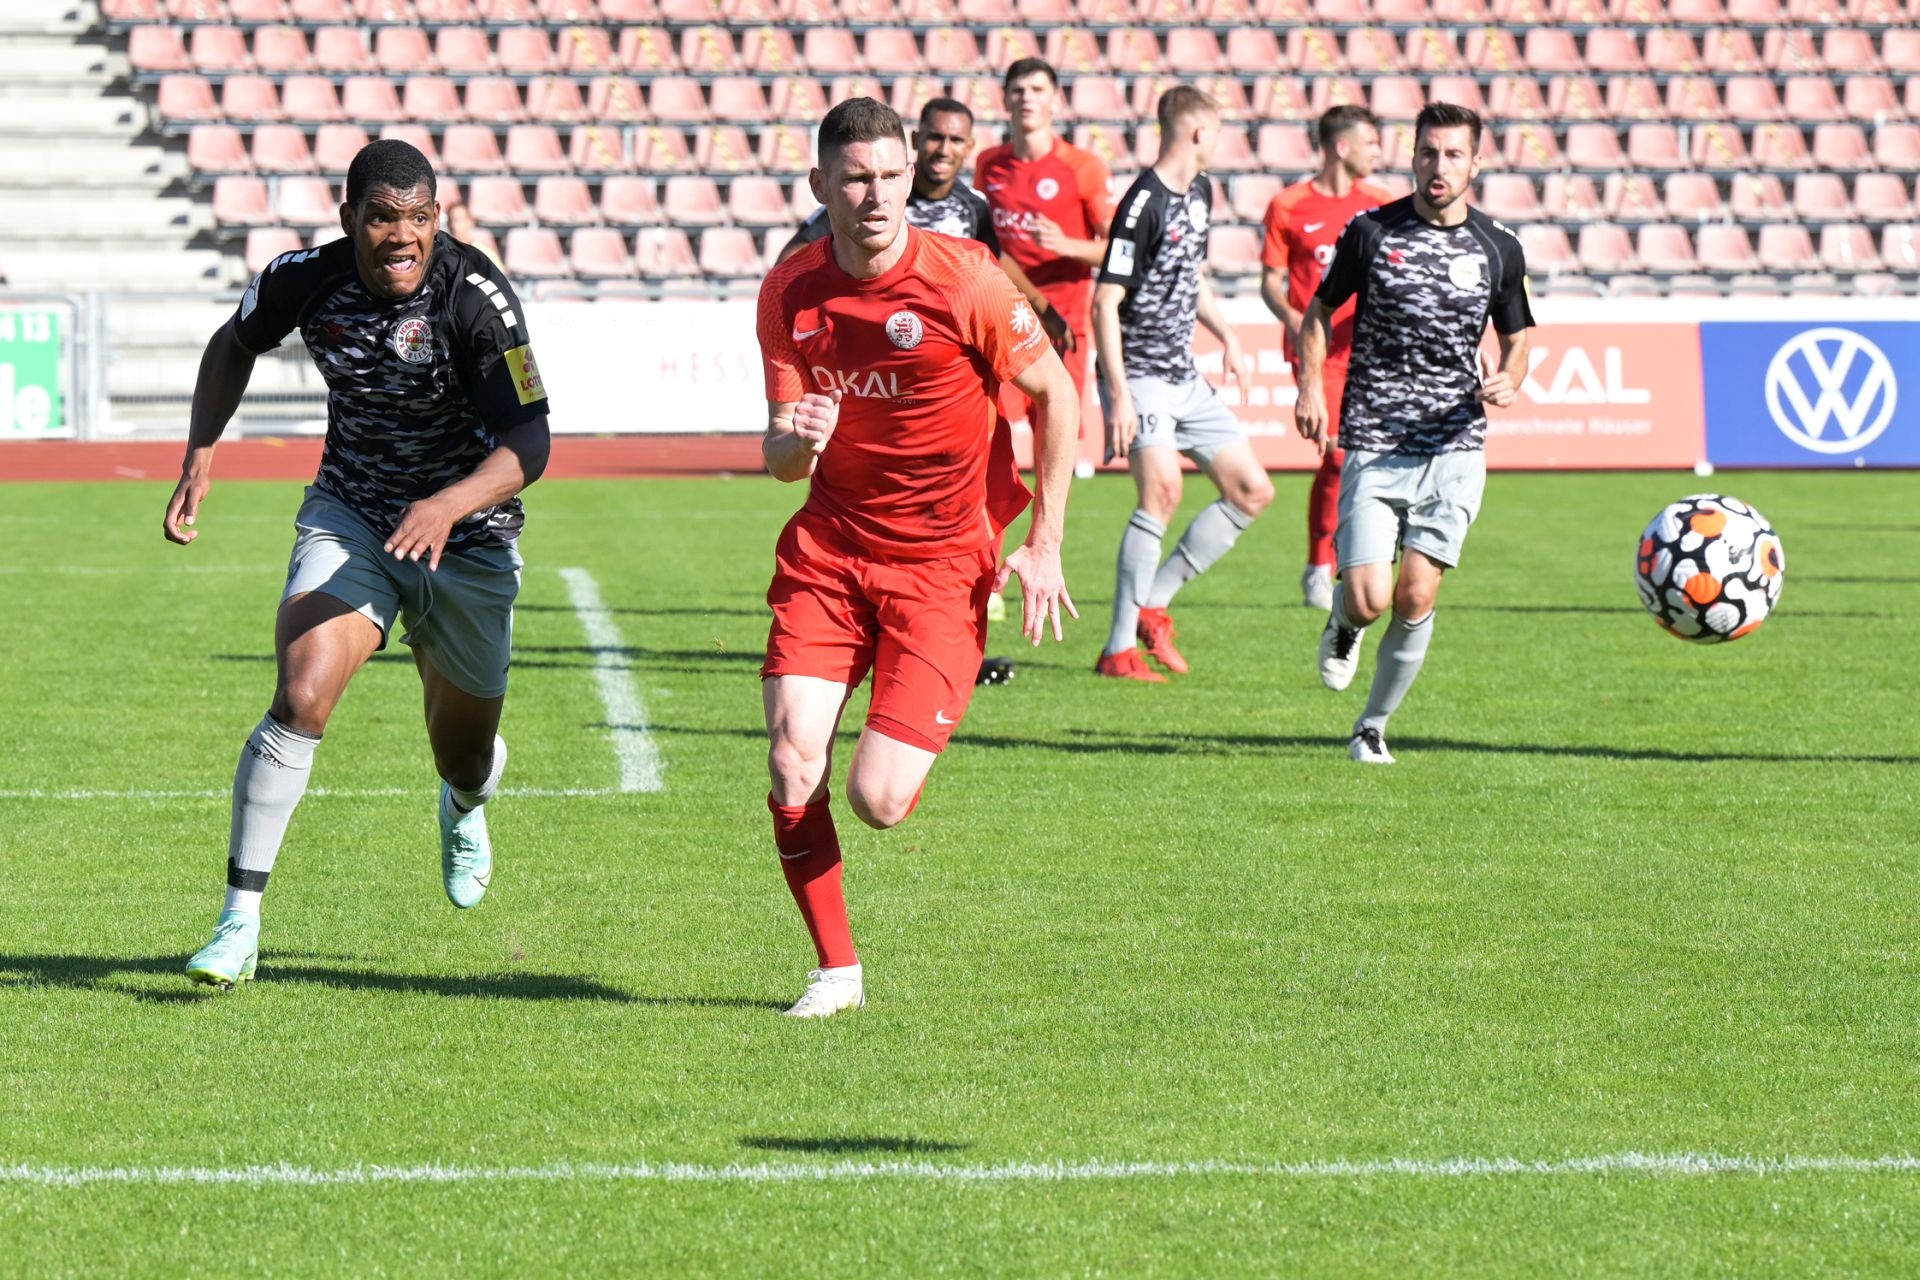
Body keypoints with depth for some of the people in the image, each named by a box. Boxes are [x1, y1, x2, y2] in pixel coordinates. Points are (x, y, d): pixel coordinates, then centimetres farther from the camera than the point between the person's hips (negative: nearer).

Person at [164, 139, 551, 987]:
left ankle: (463, 810, 56)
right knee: (301, 699, -24)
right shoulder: (305, 280, -13)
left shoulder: (477, 298, -24)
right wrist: (201, 457, 0)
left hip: (466, 537, -1)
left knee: (465, 760, 13)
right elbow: (234, 345, 10)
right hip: (349, 521, 1)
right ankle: (240, 925, -17)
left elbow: (528, 444, -27)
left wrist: (449, 505, -44)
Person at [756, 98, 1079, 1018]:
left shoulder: (964, 281, -14)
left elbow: (1055, 395, -2)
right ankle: (836, 970, 6)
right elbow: (781, 455, 3)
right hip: (828, 550, 3)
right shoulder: (790, 291, -2)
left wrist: (1044, 545, -5)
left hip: (942, 561, -3)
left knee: (879, 799, -13)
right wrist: (793, 442, -23)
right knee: (791, 760, -13)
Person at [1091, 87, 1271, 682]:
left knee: (1252, 492, 7)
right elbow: (1106, 302, -19)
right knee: (1163, 488, -24)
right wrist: (1119, 396, -24)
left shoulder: (1200, 193, 12)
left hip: (1185, 379, 9)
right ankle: (1119, 649, -19)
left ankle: (1152, 603, 13)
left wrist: (1228, 339, 17)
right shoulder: (1144, 204, -17)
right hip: (1141, 376, -9)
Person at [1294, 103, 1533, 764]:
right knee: (1369, 598, -12)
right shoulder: (1372, 232, -1)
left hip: (1454, 448, 2)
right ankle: (1342, 620, 27)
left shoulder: (1498, 248, 4)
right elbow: (1320, 310, 10)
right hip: (1374, 444, -1)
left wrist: (1507, 381, -7)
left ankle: (1373, 727, 15)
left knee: (1416, 599, -5)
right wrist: (1311, 385, -6)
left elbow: (1517, 337, 15)